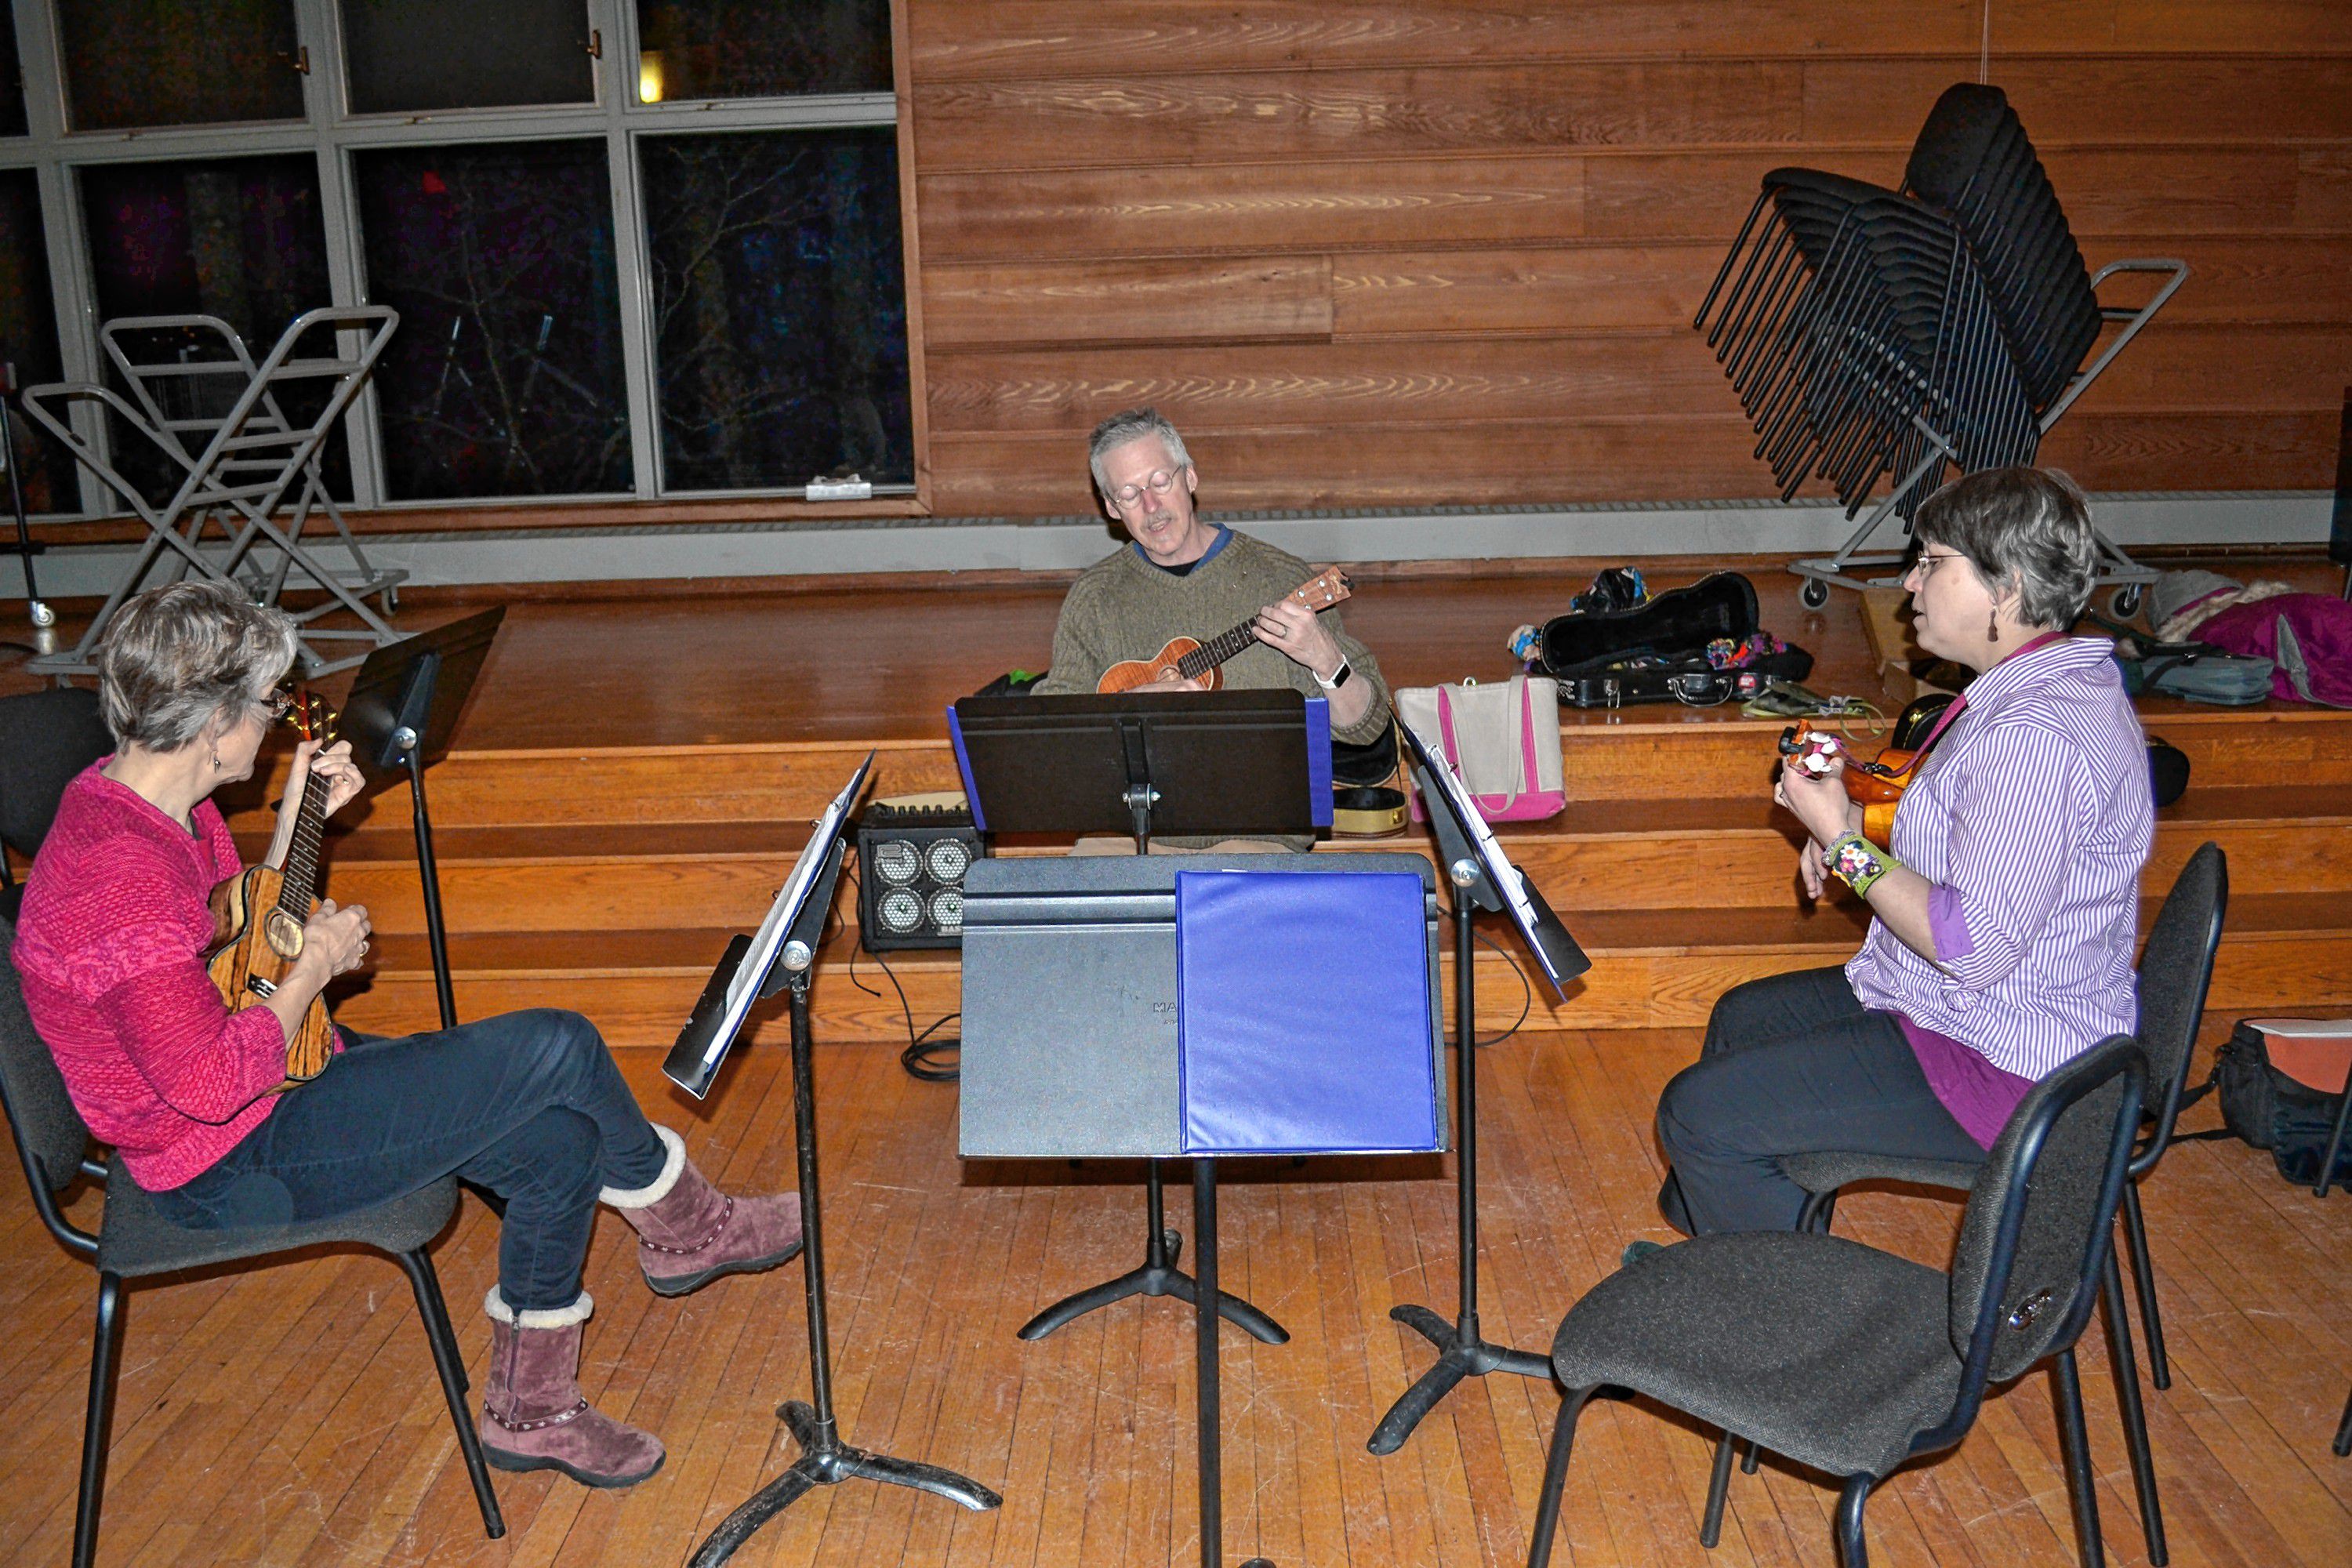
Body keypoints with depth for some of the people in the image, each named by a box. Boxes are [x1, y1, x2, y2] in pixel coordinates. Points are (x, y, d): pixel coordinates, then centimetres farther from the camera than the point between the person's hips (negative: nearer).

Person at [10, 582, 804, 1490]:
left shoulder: (140, 801, 4)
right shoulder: (117, 877, -29)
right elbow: (212, 1083, -29)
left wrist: (300, 818, 9)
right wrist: (316, 966, -15)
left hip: (268, 1089, 10)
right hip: (233, 1165, -10)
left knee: (561, 1140, -1)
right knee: (558, 1050, -17)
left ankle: (529, 1408, 15)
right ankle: (683, 1227, 12)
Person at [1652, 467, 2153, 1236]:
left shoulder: (2036, 734, -29)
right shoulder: (2052, 682, 7)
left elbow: (1977, 947, -31)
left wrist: (1847, 841, -21)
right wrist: (1849, 821, 4)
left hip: (2006, 1070, -11)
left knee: (1700, 1113, -14)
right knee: (1742, 1019, 25)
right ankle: (1699, 1227, 40)